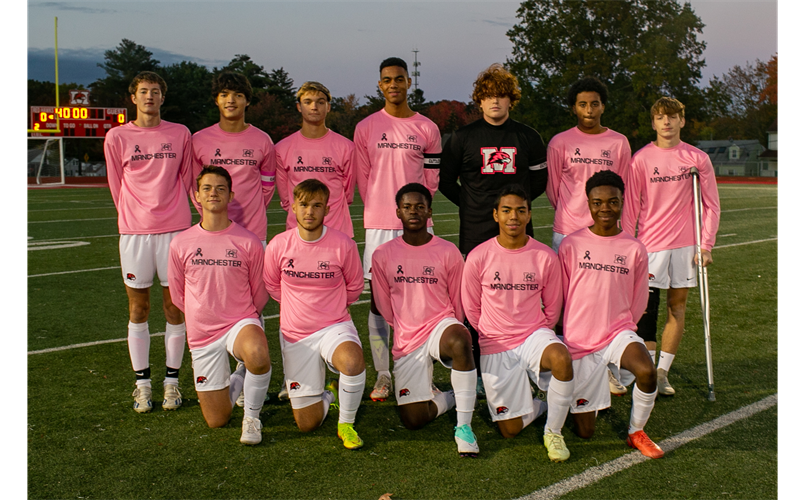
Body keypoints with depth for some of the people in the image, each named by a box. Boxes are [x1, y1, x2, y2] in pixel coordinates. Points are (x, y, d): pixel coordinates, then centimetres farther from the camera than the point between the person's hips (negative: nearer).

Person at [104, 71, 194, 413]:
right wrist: (134, 217, 12)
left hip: (174, 230, 0)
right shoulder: (117, 137, 4)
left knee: (174, 306, 3)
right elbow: (117, 186, 12)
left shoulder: (180, 134, 6)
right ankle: (142, 383, 14)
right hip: (134, 231, 0)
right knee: (138, 308, 5)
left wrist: (169, 211, 10)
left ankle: (172, 381, 14)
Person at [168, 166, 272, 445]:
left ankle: (252, 418, -11)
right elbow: (177, 296, 11)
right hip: (202, 335, 2)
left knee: (258, 355, -39)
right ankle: (239, 378, 37)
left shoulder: (249, 242, -6)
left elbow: (259, 295, 6)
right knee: (216, 421, 4)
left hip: (241, 322, -2)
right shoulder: (180, 244, -2)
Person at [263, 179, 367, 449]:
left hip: (335, 326, -1)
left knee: (352, 360, -38)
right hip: (295, 335, 2)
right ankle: (327, 394, 39)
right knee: (307, 424, 3)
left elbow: (354, 287, 6)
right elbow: (271, 286, 13)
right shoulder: (278, 246, -8)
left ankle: (346, 423, -10)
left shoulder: (343, 245, -12)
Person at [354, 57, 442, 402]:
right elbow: (363, 178, 9)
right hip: (378, 225, 0)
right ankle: (382, 375, 9)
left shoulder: (427, 129, 6)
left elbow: (431, 180, 8)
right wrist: (380, 211, 6)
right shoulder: (366, 128, 6)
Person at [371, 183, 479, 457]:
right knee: (413, 420, -9)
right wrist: (407, 329, 10)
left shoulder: (448, 252, -1)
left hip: (441, 326, -2)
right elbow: (384, 306, 9)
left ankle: (464, 426, -27)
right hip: (406, 342, 2)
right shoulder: (383, 255, 1)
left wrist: (449, 329, 3)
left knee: (460, 341, -40)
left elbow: (458, 304, 8)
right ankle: (450, 397, 25)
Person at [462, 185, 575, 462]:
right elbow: (471, 309, 5)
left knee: (561, 358, -36)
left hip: (534, 334, 0)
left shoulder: (545, 257, -6)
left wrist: (536, 334, 10)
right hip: (495, 346, 0)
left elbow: (552, 308, 8)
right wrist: (492, 337, 10)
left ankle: (553, 432, -11)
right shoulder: (478, 257, -8)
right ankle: (536, 405, 33)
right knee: (510, 430, -4)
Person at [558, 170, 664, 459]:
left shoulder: (634, 249, -1)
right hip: (579, 342, -1)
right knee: (585, 432, 2)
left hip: (618, 332, 1)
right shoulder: (571, 245, -4)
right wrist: (569, 336, 7)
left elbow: (638, 303, 9)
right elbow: (560, 298, 4)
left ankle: (636, 432, -4)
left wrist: (621, 331, 9)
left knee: (647, 372, -34)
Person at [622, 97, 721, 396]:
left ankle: (663, 371, 14)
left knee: (678, 304, 5)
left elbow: (711, 205, 6)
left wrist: (706, 245, -1)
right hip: (650, 243, -2)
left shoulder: (698, 158, 2)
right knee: (647, 307, -6)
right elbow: (630, 208, 2)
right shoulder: (640, 160, -1)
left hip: (685, 244, 2)